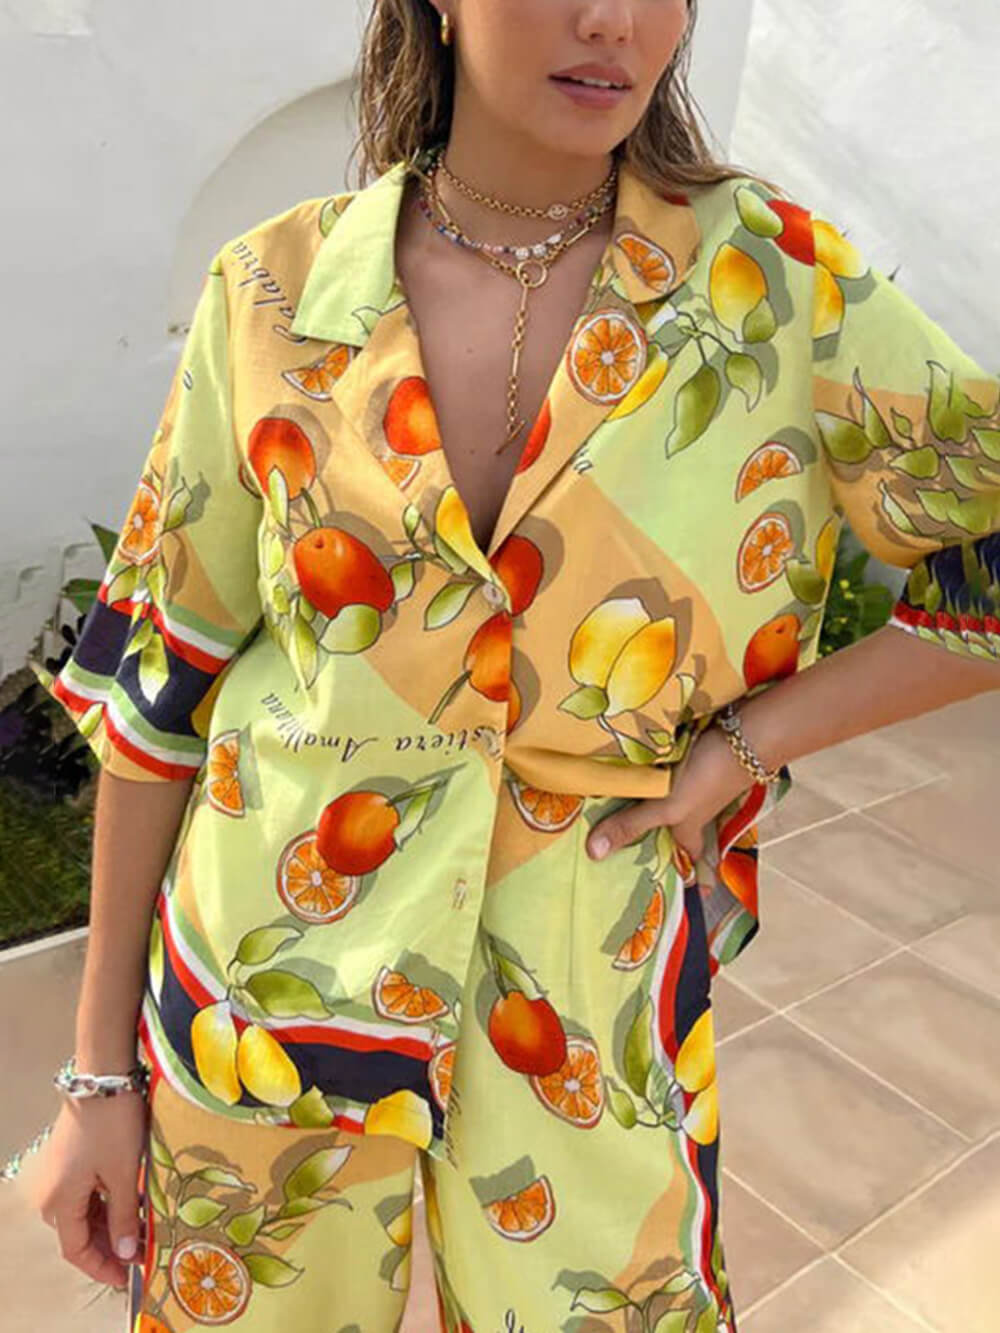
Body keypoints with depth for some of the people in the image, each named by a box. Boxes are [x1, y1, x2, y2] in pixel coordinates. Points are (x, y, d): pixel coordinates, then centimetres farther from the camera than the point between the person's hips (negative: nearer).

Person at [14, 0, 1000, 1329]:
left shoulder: (772, 274, -8)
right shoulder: (277, 290, -6)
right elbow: (160, 683, -1)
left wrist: (748, 738, -12)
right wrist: (102, 1066, 3)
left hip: (586, 1020, 0)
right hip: (274, 1005, 1)